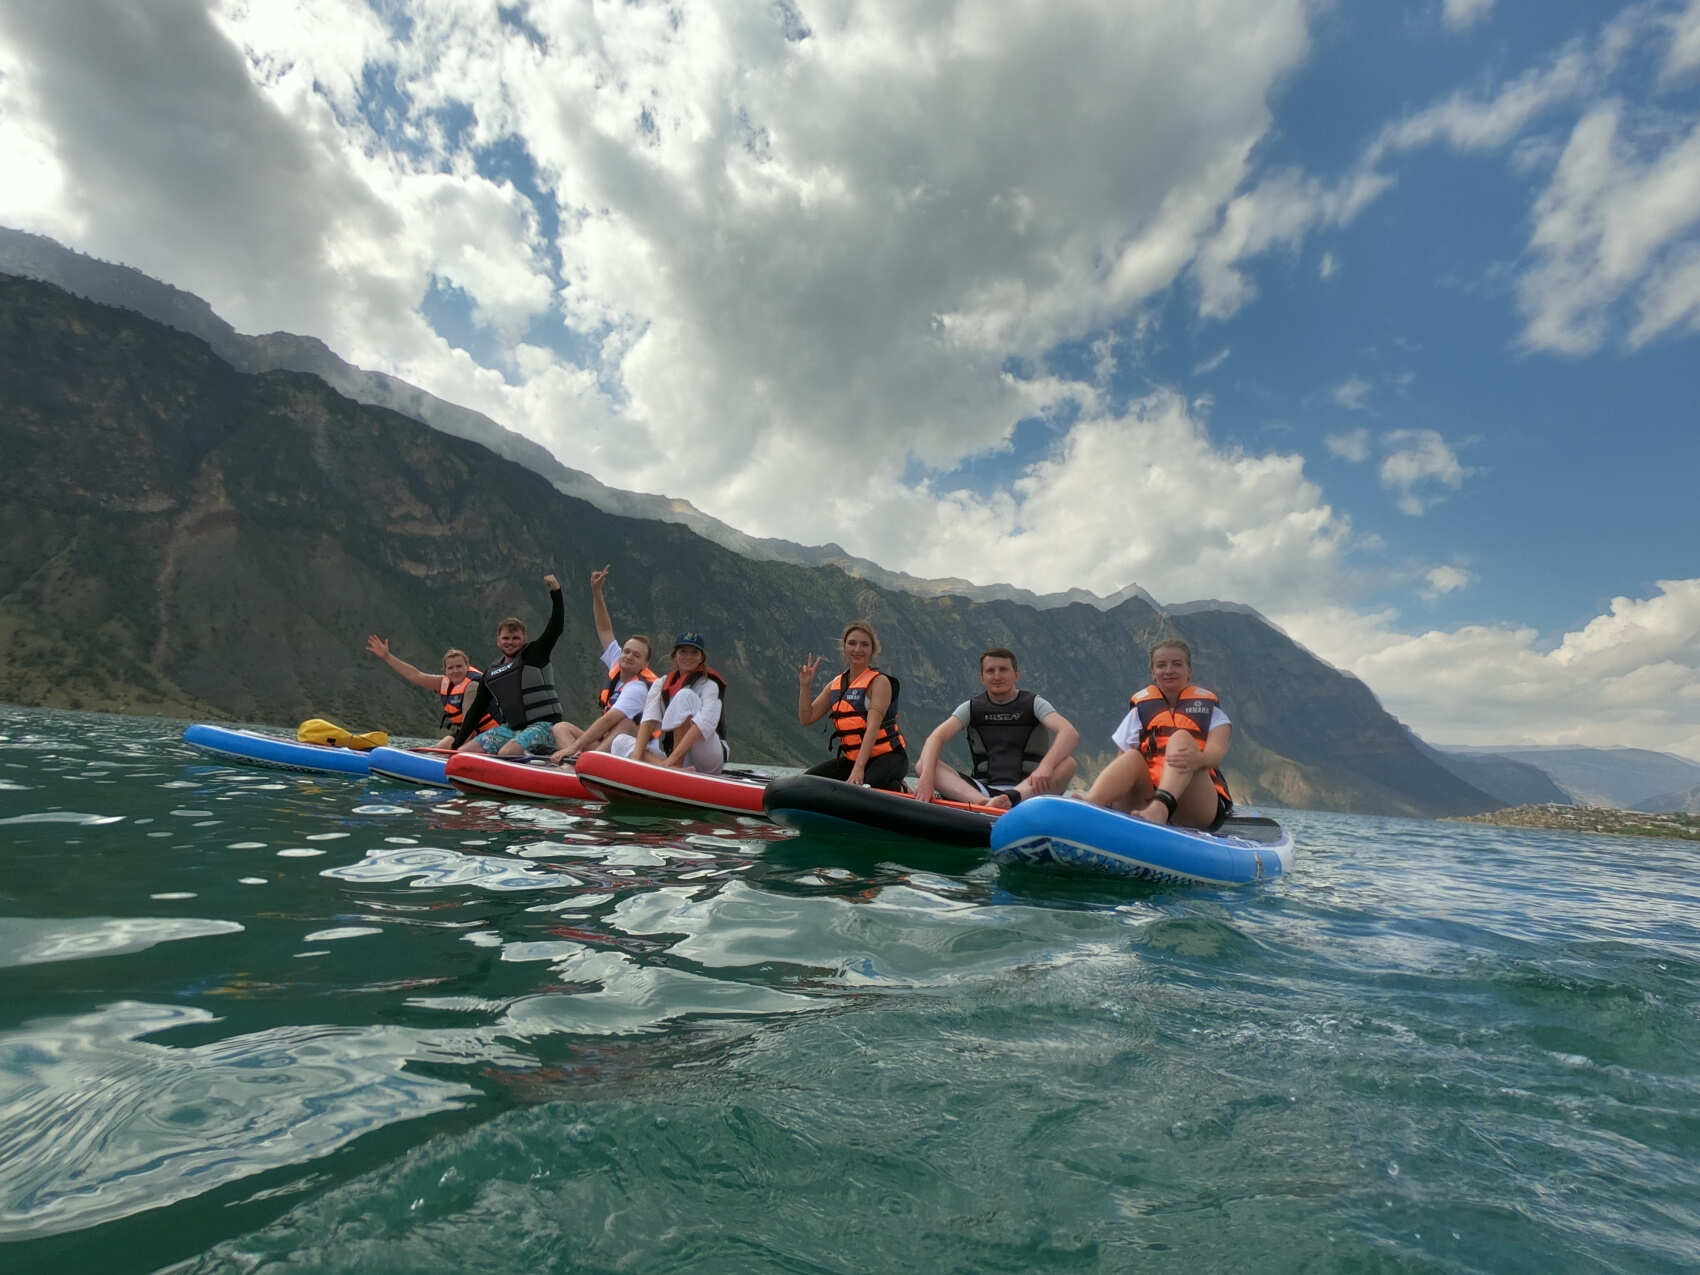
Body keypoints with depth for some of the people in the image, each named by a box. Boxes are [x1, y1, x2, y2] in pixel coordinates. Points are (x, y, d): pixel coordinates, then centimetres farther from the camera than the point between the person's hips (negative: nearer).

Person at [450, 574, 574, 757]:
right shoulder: (491, 673, 16)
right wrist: (456, 744, 17)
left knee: (506, 753, -33)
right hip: (511, 728, 7)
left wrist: (556, 591, -23)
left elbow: (557, 626, -12)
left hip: (542, 726, -7)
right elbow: (476, 710, 20)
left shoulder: (536, 653, 1)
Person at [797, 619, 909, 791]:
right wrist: (805, 686, -7)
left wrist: (859, 768, -32)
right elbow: (807, 718, 7)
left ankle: (898, 791, 2)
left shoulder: (880, 682, -11)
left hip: (888, 757, -7)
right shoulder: (836, 684, 9)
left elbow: (873, 728, -23)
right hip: (852, 758, 7)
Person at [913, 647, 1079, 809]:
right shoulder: (971, 708, 7)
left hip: (1026, 789, -1)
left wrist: (1046, 766, -36)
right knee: (922, 766, -20)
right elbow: (936, 737, -8)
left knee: (1068, 763, -27)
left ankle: (1011, 798, -45)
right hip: (982, 789, 2)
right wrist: (927, 776, -28)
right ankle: (983, 802, -43)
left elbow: (1071, 733, -16)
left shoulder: (1034, 704, 2)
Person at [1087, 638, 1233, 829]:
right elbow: (1122, 763, 8)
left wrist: (1198, 759, -31)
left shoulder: (1208, 706, 17)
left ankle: (1159, 809, -54)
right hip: (1148, 795, 2)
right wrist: (1109, 794, -15)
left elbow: (1216, 751, -5)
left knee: (1181, 738, -25)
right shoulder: (1141, 707, 20)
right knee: (1132, 758, -27)